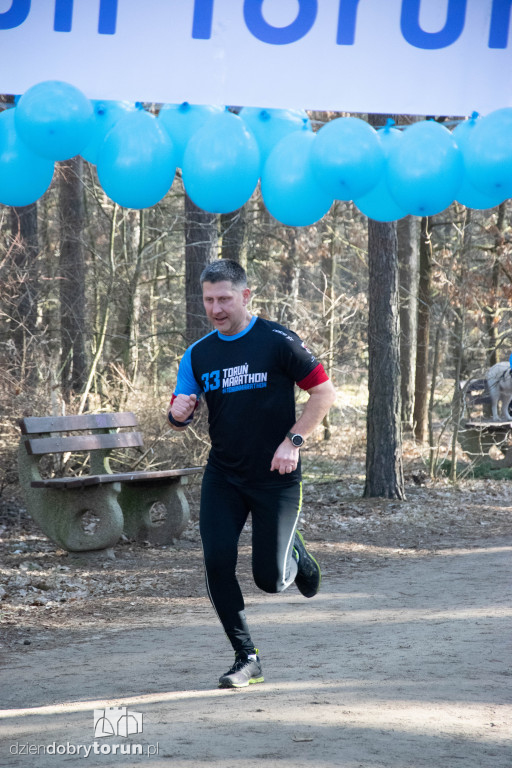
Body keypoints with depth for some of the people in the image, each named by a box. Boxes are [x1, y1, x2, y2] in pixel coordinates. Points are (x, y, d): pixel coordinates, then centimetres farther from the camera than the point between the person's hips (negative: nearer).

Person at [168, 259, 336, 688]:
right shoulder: (198, 355, 5)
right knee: (217, 562, -12)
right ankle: (246, 659, 2)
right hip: (223, 476, 4)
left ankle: (295, 554, 34)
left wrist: (294, 441, -15)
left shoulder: (277, 342, -8)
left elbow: (325, 392, -6)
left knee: (269, 579, -3)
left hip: (277, 477, -4)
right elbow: (180, 421, 8)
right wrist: (179, 414, -16)